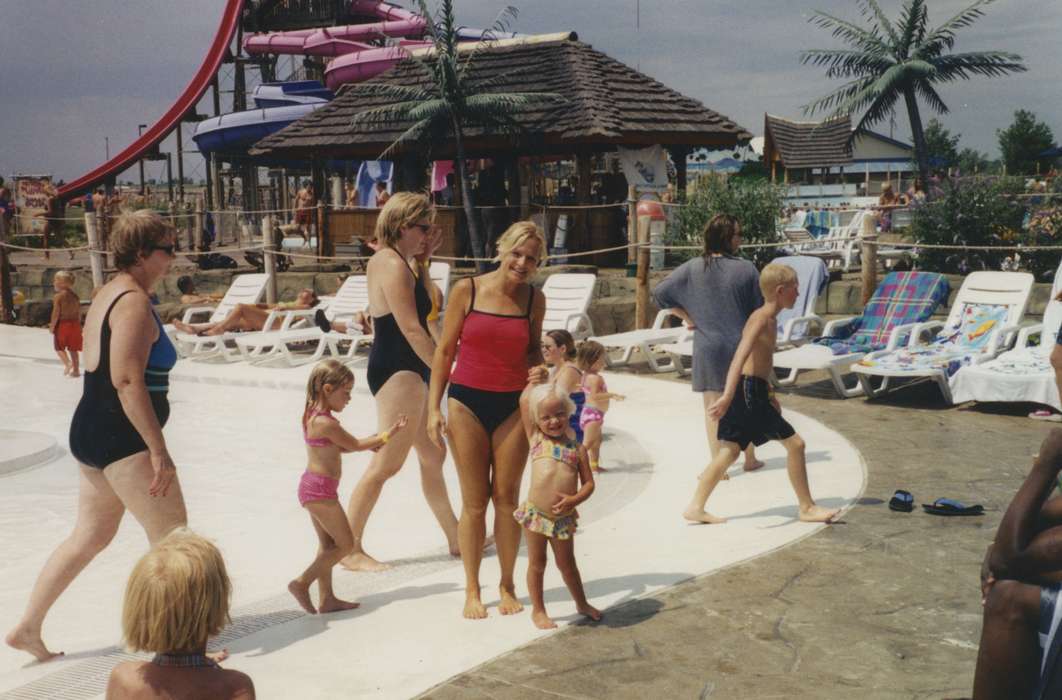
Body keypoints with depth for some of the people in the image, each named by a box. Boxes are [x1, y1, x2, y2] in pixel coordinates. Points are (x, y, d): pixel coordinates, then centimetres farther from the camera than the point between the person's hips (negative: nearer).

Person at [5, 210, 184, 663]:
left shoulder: (108, 294, 15)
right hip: (123, 438, -10)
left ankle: (27, 628, 26)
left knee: (90, 536, 19)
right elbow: (127, 380, -26)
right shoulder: (134, 302, -16)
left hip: (91, 430, 10)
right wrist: (159, 450, -26)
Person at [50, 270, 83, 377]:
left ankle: (67, 362, -13)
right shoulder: (75, 297, 5)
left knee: (59, 346, 10)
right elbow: (79, 313, 7)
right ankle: (75, 370, 15)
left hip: (62, 324, -5)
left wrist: (52, 325, -6)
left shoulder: (58, 297, -13)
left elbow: (56, 313, -15)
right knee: (73, 349, 13)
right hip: (75, 324, 5)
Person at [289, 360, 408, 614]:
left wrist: (374, 442, 8)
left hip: (313, 487, 10)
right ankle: (302, 583, 1)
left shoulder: (312, 416, 9)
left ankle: (326, 598, 20)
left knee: (328, 544, 16)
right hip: (321, 490, -10)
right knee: (345, 543, 0)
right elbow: (354, 445, -11)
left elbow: (340, 447, 16)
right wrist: (387, 435, -2)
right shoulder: (326, 423, -21)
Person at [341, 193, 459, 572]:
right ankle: (351, 550, 2)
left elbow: (425, 305, 21)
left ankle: (455, 537, 29)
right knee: (387, 463, -7)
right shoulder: (393, 265, -16)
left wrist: (424, 260, 14)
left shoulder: (388, 261, 15)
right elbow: (412, 329, -21)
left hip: (409, 370, 11)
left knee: (433, 454, 18)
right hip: (399, 370, -11)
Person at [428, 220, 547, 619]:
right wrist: (434, 408, -4)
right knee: (474, 501, 4)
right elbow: (444, 351, 0)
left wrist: (537, 371, -7)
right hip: (467, 403, -1)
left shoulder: (534, 300, 2)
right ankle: (472, 590, 16)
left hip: (513, 406, 2)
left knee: (507, 497, 5)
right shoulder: (466, 291, -5)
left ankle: (507, 586, 20)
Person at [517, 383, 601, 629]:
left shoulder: (577, 448, 3)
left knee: (567, 564, 16)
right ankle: (538, 610, 26)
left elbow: (589, 482, 3)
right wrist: (534, 383, 13)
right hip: (535, 514, -1)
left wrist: (574, 499, -14)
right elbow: (524, 404, 1)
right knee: (537, 564, 11)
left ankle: (582, 604, 36)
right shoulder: (536, 438, 2)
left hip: (563, 517, 1)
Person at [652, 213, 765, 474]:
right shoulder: (746, 269, -9)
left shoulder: (693, 268, -6)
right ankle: (750, 459, 27)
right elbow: (758, 309, -2)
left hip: (708, 347, 0)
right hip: (741, 345, 0)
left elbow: (660, 292, -5)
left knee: (713, 409, 6)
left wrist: (687, 317, 3)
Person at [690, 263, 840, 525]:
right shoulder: (762, 319, -15)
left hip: (754, 392, 10)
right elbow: (740, 358, -27)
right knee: (795, 443, -2)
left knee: (729, 452, 10)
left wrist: (768, 394, 30)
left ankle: (696, 508, 11)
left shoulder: (768, 319, 16)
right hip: (748, 392, -10)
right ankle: (807, 508, 8)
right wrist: (728, 395, -37)